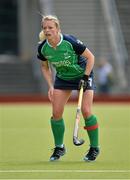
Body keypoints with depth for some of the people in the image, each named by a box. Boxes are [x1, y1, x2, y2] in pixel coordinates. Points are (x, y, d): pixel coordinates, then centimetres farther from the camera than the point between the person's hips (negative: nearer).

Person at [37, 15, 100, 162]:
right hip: (62, 77, 4)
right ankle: (59, 148, 11)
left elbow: (90, 57, -16)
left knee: (86, 111, -14)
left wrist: (85, 78, -21)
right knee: (56, 112, -7)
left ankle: (94, 148, 3)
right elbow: (45, 67, 5)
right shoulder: (43, 48, -15)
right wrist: (51, 86, -6)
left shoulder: (70, 42, -29)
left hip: (83, 74, -4)